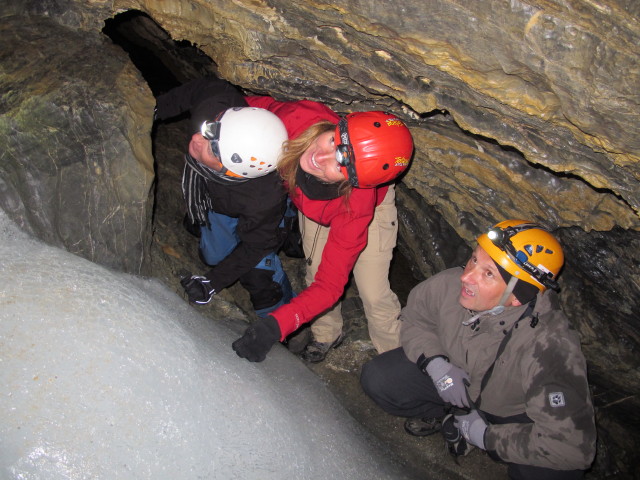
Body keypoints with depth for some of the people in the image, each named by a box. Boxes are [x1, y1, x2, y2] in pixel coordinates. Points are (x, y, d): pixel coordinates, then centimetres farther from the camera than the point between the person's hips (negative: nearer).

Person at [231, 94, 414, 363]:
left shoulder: (356, 209, -46)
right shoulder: (297, 118, -42)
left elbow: (329, 285, -41)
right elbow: (259, 104, -16)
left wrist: (275, 325, -50)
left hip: (372, 206, -4)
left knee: (374, 295, -7)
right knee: (315, 271, 7)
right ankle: (327, 336, 36)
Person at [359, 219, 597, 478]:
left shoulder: (549, 348, -39)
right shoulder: (449, 284, -27)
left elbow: (573, 445, -36)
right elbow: (413, 318, -4)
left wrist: (486, 436, -27)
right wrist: (435, 363, -24)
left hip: (513, 413, -3)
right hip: (456, 375, 4)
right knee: (376, 379, -14)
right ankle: (443, 415, 13)